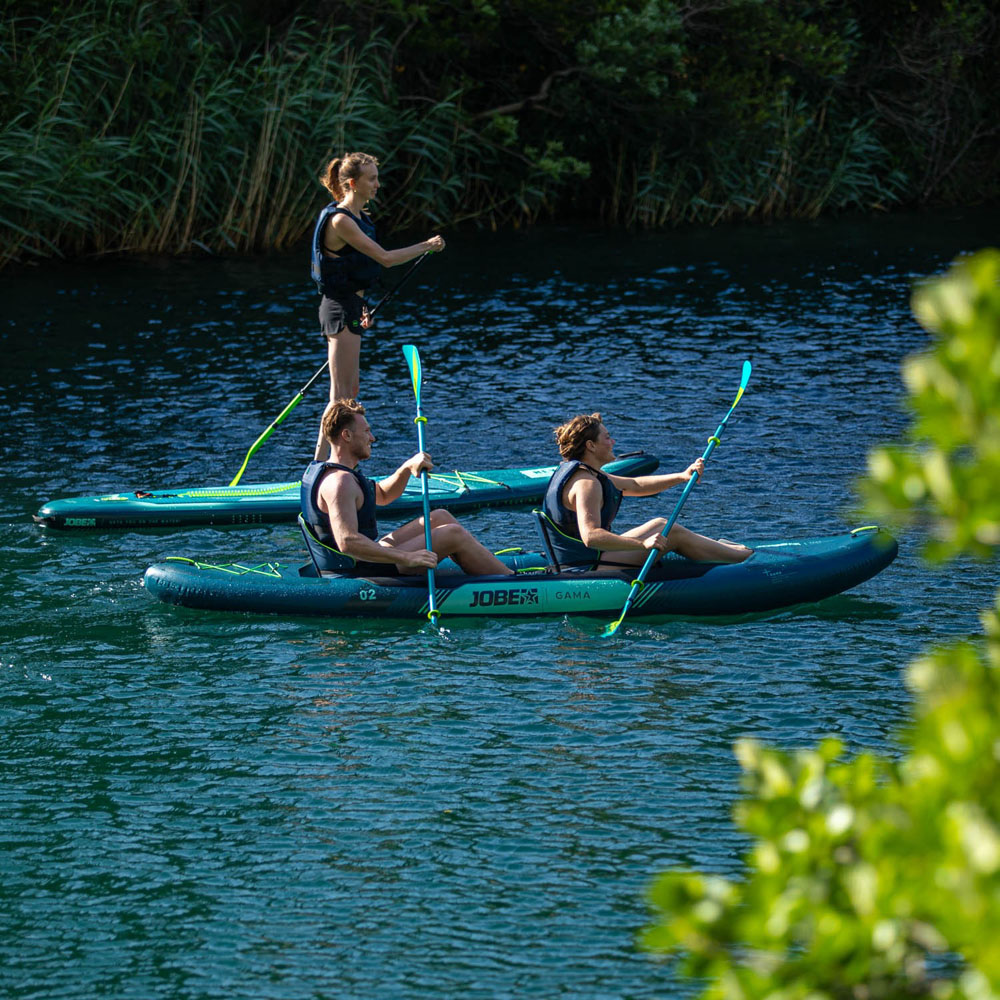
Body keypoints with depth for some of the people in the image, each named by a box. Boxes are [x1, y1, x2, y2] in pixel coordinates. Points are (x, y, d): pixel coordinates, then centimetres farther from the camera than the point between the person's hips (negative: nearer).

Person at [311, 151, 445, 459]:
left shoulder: (358, 217, 11)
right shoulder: (340, 220, -19)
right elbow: (384, 258, -23)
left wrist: (360, 307, 21)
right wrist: (426, 246, -15)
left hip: (349, 306, 10)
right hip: (340, 309, -10)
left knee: (351, 389, 14)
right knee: (341, 394, -8)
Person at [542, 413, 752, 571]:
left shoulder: (577, 472, 13)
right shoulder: (586, 483, -22)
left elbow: (635, 486, 19)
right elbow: (591, 537, -35)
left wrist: (682, 476, 11)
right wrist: (642, 544, -39)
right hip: (588, 568, -11)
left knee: (660, 524, 18)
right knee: (673, 534, -4)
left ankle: (727, 548, 28)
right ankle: (745, 557, 7)